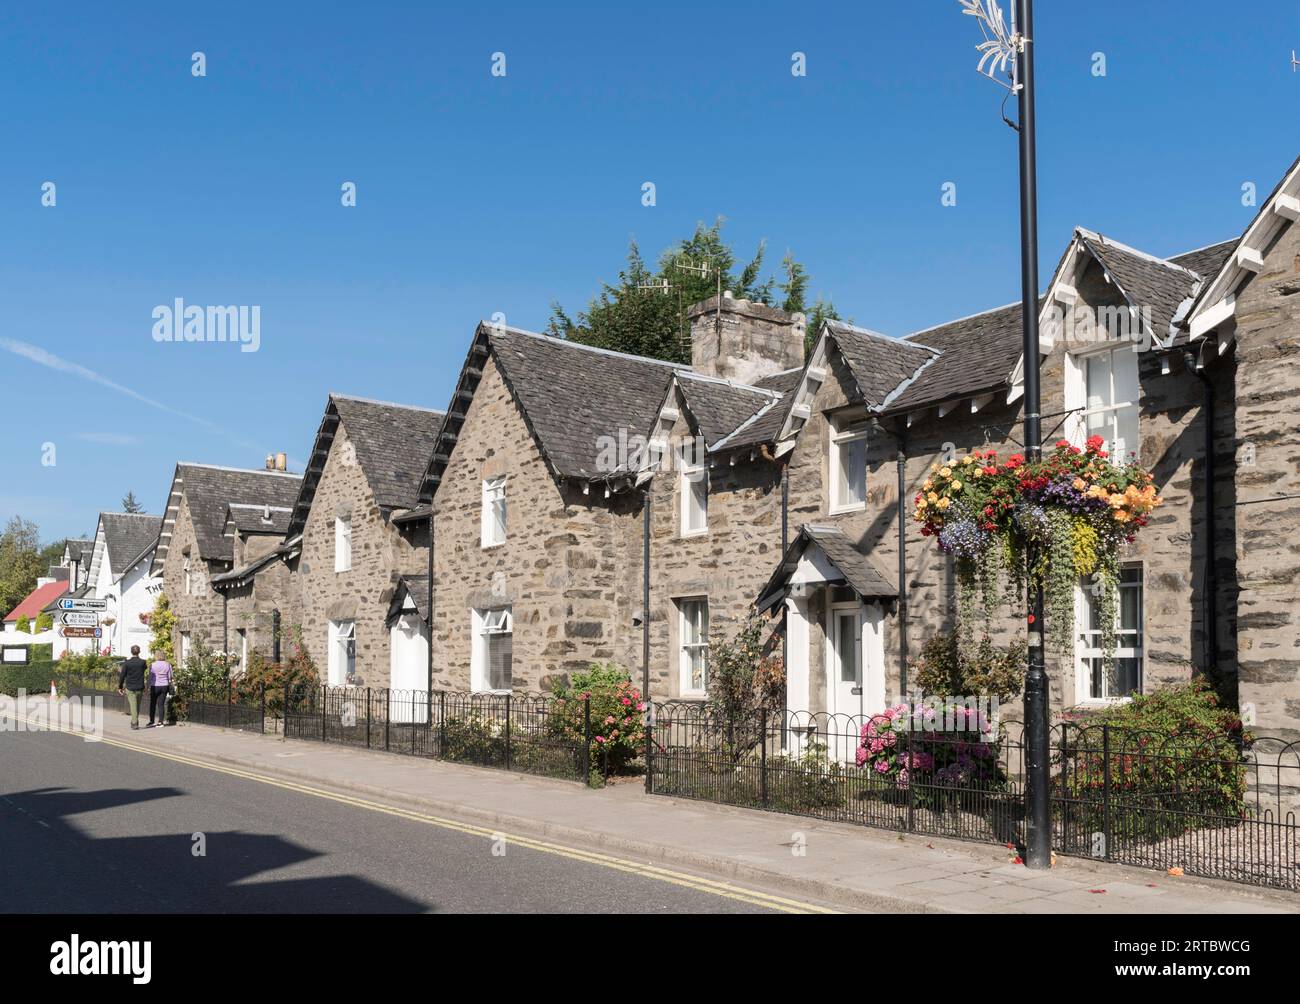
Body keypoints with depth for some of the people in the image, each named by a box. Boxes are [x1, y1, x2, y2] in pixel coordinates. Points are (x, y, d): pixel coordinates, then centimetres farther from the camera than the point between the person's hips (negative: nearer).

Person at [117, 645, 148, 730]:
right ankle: (134, 722, 24)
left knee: (133, 706, 0)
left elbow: (122, 676, -5)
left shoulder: (127, 663, -9)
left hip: (130, 688, -2)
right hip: (139, 688, 2)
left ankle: (134, 723, -6)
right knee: (138, 706, 16)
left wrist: (120, 687, 5)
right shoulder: (142, 662, -6)